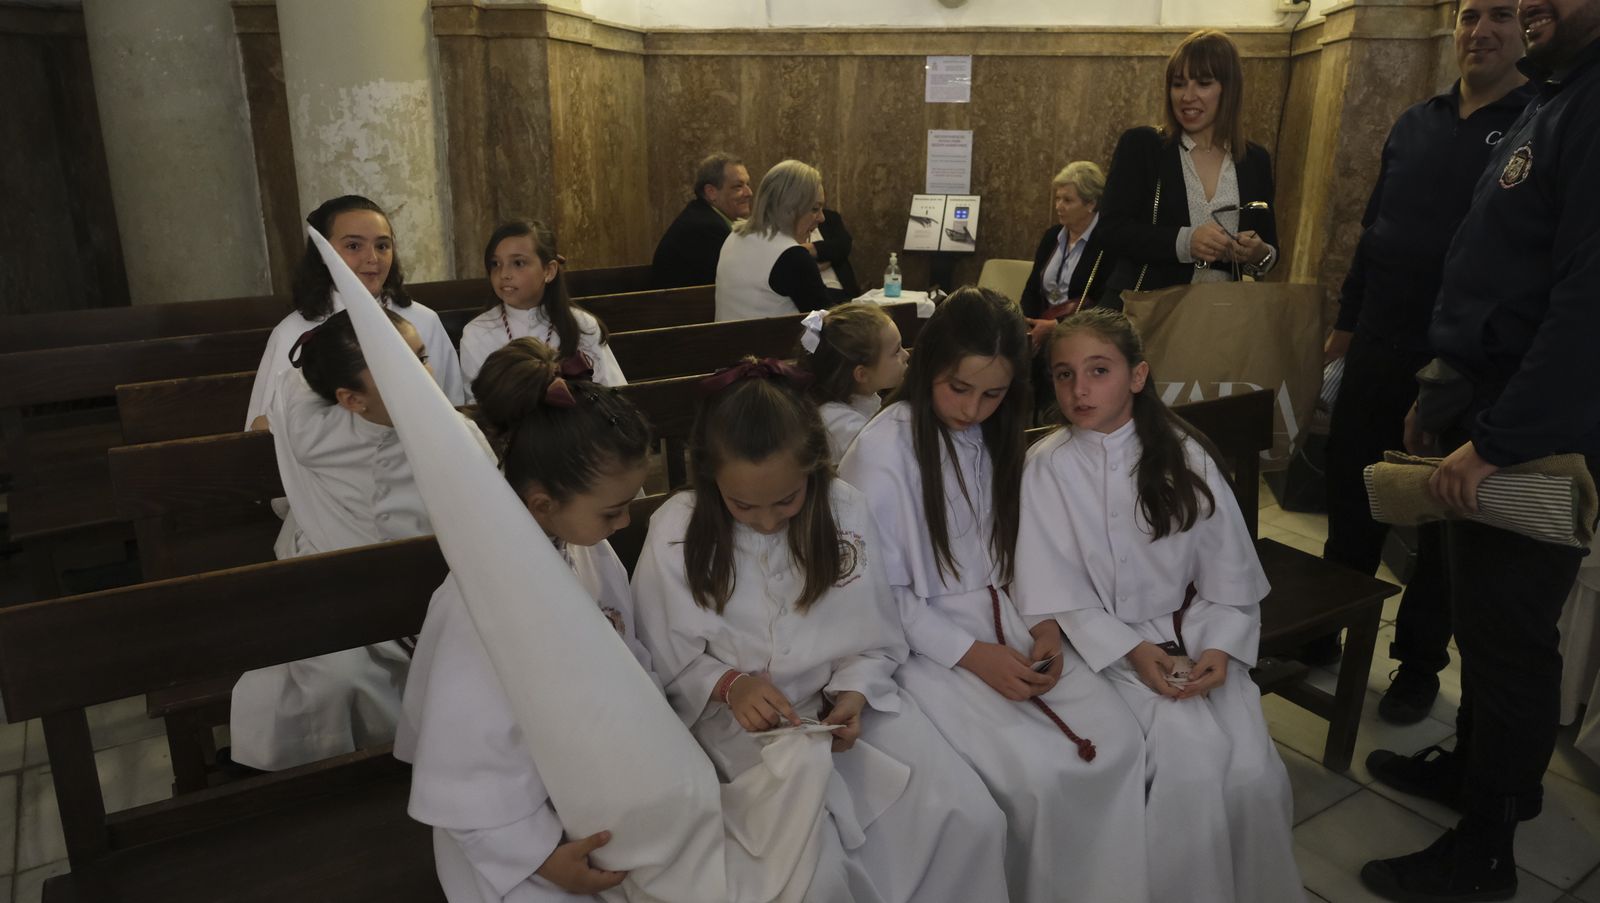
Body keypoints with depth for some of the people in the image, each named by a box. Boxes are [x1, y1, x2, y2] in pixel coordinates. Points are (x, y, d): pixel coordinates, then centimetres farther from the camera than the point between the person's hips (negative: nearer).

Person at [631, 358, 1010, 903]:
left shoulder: (847, 512, -6)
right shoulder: (675, 533, -11)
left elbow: (878, 643, 3)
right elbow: (665, 660, -2)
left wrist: (855, 693, -15)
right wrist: (730, 684, -19)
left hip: (846, 699, 2)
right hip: (741, 717, -2)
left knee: (972, 820, -15)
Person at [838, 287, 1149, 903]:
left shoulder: (994, 436, 8)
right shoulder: (882, 451, -13)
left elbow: (1014, 554, 12)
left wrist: (1045, 626, -4)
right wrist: (971, 655, -17)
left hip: (1004, 624, 6)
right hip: (925, 644, -6)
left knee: (1121, 740, -13)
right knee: (1040, 773, -22)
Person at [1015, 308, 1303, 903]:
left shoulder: (1181, 454, 0)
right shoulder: (1047, 467, -8)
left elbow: (1229, 572, 2)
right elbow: (1057, 593, -8)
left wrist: (1220, 647, -11)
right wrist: (1131, 651, -16)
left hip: (1193, 633, 3)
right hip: (1106, 642, -2)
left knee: (1253, 769, -15)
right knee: (1193, 762, -22)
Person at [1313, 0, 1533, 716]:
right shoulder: (1416, 124, 10)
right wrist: (1345, 322, 14)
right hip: (1378, 352, 4)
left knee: (1444, 521, 9)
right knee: (1350, 499, 11)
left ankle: (1420, 662, 24)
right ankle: (1323, 632, 27)